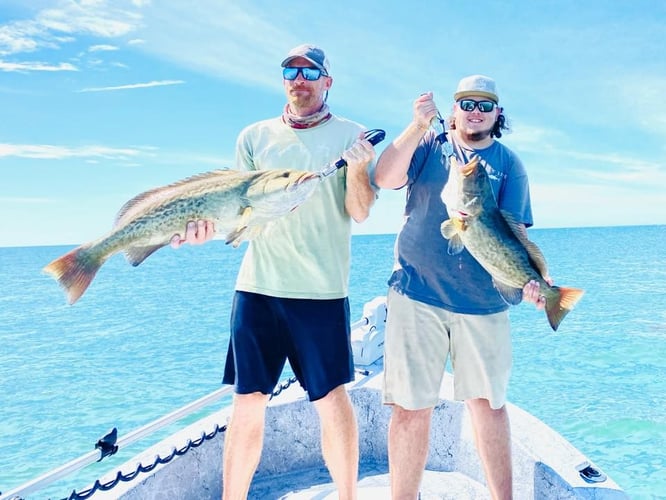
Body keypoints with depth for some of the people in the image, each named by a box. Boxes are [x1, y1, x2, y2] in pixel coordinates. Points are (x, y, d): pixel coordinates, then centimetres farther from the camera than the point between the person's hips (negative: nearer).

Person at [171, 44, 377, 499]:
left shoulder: (351, 136, 3)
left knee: (332, 400, 3)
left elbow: (360, 212, -3)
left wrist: (357, 170, -21)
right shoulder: (255, 137, 11)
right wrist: (207, 225, -8)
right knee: (247, 402, 6)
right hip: (257, 286, 3)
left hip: (322, 290, -2)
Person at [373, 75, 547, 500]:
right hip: (417, 292, -1)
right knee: (411, 406, 0)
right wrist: (418, 126, -19)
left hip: (483, 300, 2)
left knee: (488, 402, 10)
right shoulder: (428, 145, 8)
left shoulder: (509, 164, 10)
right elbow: (385, 179, -10)